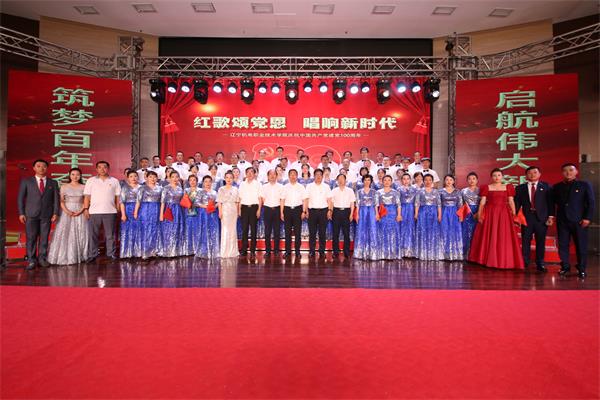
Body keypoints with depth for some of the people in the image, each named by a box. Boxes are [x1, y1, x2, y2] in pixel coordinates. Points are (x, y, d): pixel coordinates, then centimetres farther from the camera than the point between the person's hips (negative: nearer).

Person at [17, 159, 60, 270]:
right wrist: (21, 213, -2)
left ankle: (42, 258, 11)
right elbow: (20, 198, 6)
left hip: (46, 215, 1)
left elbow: (56, 199, 7)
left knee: (44, 238, 3)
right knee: (31, 238, -2)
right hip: (31, 214, -1)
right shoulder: (26, 182, 8)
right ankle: (31, 260, 4)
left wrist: (55, 213, -2)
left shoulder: (53, 183, 10)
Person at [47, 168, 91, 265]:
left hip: (80, 213, 1)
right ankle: (65, 257, 2)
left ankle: (79, 256, 9)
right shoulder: (64, 187, 4)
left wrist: (80, 211, -12)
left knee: (81, 235, 0)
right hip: (67, 213, 0)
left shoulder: (83, 187, 6)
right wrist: (67, 211, -15)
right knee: (65, 234, -5)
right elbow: (61, 201, 0)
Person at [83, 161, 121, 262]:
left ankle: (111, 253, 13)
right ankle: (93, 254, 12)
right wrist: (86, 209, -3)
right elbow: (87, 196, 5)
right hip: (94, 212, 0)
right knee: (94, 234, 4)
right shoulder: (91, 181, 8)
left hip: (110, 212, 0)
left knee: (110, 234, 5)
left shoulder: (114, 181, 8)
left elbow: (117, 197, 7)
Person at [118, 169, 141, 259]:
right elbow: (121, 202, -1)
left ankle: (138, 251, 10)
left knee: (138, 231, 2)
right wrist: (123, 214, -11)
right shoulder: (125, 188, 4)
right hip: (128, 211, -2)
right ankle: (127, 253, 6)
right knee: (128, 232, 0)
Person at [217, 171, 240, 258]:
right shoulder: (221, 189, 2)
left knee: (233, 230, 7)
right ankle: (225, 251, 3)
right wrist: (220, 212, -11)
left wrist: (238, 212, 4)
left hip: (234, 211, 3)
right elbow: (219, 202, -3)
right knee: (225, 230, -3)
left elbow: (237, 202, 9)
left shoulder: (235, 189, 10)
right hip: (225, 210, -3)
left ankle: (232, 251, 16)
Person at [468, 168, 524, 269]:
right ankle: (489, 260, 9)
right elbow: (482, 202, 1)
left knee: (504, 238, 1)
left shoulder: (508, 187, 9)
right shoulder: (486, 188, 4)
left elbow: (511, 202, 7)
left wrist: (514, 215, -2)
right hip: (489, 214, -1)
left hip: (504, 214, 1)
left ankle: (504, 261, 10)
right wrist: (480, 215, -6)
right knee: (489, 237, 1)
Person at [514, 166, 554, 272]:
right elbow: (517, 203, 6)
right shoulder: (520, 188, 9)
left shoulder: (546, 187, 7)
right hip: (526, 218, 1)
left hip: (541, 218, 0)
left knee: (540, 242, 4)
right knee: (525, 241, 2)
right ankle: (524, 263, 10)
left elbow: (550, 202, 3)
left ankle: (540, 264, 13)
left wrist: (550, 217, -6)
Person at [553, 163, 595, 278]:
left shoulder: (585, 185, 3)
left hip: (579, 220, -2)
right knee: (562, 245, 4)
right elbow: (553, 202, 12)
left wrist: (587, 218, -8)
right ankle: (565, 267, 15)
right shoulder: (557, 187, 10)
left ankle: (581, 269, 13)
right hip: (562, 220, 2)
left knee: (581, 246, 2)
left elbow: (591, 202, 0)